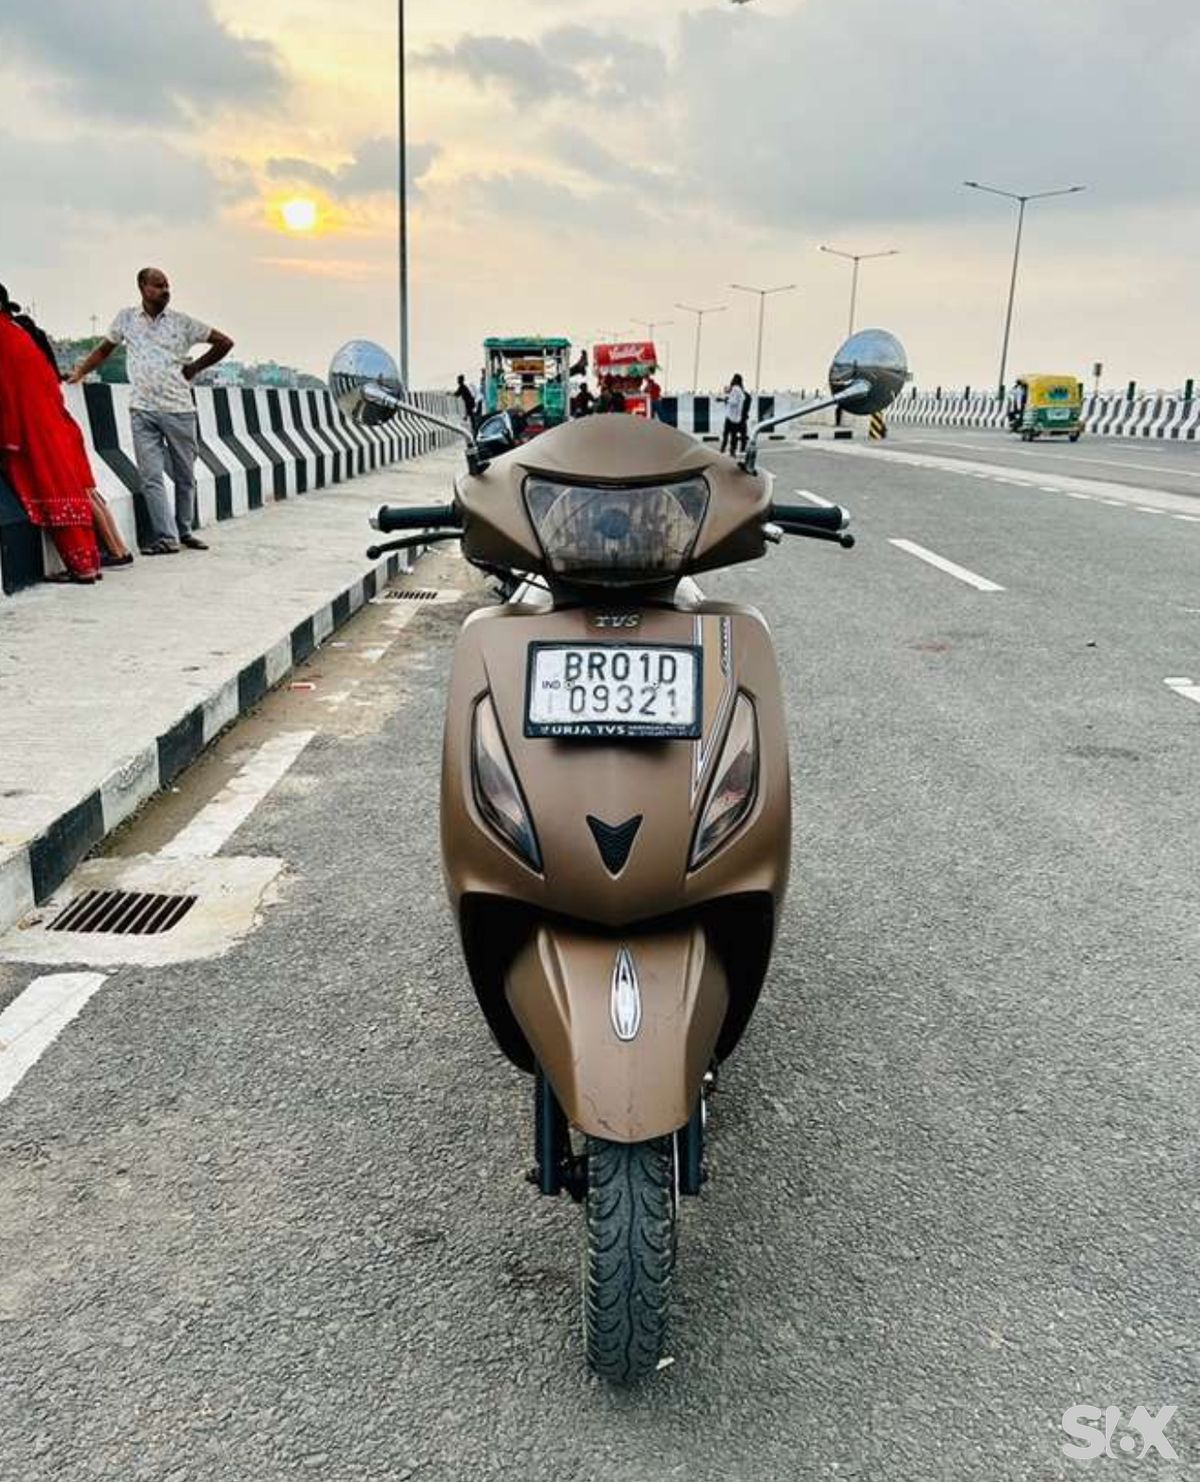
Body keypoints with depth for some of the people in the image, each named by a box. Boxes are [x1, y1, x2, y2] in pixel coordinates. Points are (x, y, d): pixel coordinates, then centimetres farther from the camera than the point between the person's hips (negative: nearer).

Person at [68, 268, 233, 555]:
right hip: (143, 410, 0)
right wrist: (79, 372, 7)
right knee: (150, 476, -7)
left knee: (185, 475, 7)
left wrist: (195, 368, 8)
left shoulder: (182, 322, 3)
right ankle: (166, 537, -5)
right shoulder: (126, 318, 8)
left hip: (179, 409, 0)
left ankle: (185, 531, 21)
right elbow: (104, 350, 19)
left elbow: (224, 343, 8)